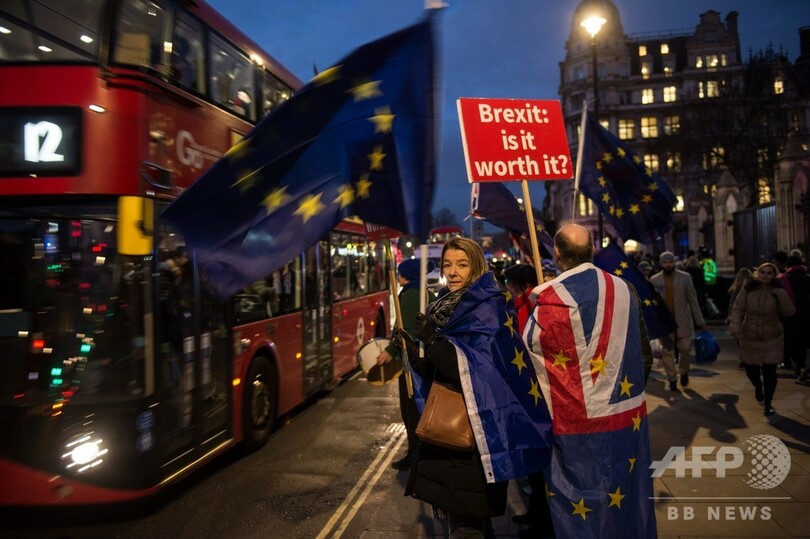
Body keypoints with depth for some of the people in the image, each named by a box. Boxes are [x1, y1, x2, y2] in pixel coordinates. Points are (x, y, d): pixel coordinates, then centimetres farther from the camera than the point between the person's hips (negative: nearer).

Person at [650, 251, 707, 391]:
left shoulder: (685, 277, 1)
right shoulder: (654, 280, 0)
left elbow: (692, 300, 3)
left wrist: (700, 320, 3)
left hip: (682, 320, 0)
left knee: (685, 349, -1)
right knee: (667, 352, 2)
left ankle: (683, 372, 27)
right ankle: (672, 379, 15)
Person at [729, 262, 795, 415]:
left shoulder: (777, 292, -7)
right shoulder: (748, 289, -8)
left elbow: (789, 312, -16)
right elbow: (737, 309, -9)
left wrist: (780, 294, -27)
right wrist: (736, 327, -22)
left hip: (772, 339, -1)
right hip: (750, 338, 1)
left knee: (769, 371, -3)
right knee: (751, 369, 11)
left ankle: (768, 403, 17)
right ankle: (758, 387, 45)